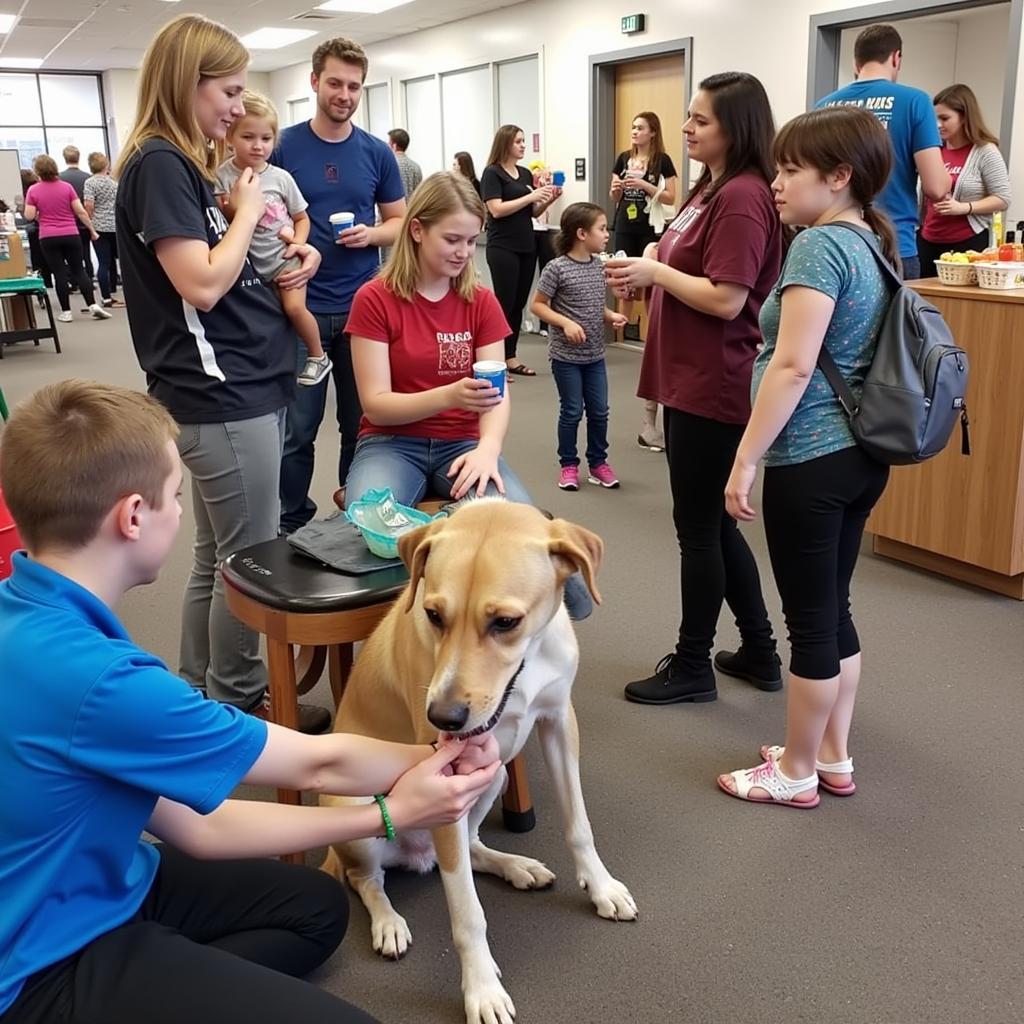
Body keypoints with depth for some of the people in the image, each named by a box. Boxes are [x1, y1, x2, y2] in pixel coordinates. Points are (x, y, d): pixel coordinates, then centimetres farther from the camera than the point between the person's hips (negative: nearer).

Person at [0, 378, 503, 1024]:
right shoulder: (89, 677, -32)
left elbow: (191, 822, -2)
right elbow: (317, 764, -17)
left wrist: (387, 814, -4)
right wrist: (438, 755, 1)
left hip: (81, 888, 9)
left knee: (318, 907, 18)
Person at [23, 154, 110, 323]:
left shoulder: (33, 190, -3)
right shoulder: (66, 187, 0)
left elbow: (29, 216, -5)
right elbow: (80, 211, -2)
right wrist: (92, 230, 7)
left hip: (48, 238, -1)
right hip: (71, 235, 1)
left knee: (59, 274, 3)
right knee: (79, 271, 8)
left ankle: (66, 312, 5)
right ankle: (93, 306, -2)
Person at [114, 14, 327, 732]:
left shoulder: (184, 162, 16)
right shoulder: (157, 164, -14)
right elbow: (202, 284, -22)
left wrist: (293, 259, 6)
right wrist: (246, 213, -9)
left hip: (241, 385, 10)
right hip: (222, 395, -10)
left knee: (218, 555, 17)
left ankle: (199, 696, 31)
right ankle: (239, 705, 19)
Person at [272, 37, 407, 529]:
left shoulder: (377, 153, 5)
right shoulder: (282, 147, -1)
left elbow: (400, 222, 11)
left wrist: (370, 234, -10)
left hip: (363, 309, 2)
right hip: (301, 309, -2)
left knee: (361, 424, 10)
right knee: (298, 429, 2)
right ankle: (293, 525, 17)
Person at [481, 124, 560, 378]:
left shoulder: (526, 174, 14)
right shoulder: (492, 173, -5)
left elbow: (533, 213, 17)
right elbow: (496, 209, -17)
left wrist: (548, 200, -3)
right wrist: (531, 196, -18)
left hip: (527, 247, 7)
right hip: (503, 248, -7)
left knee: (519, 304, 7)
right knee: (504, 304, -8)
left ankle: (511, 357, 13)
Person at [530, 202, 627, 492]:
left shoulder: (599, 265, 4)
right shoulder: (557, 268, -14)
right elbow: (537, 306, -9)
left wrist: (611, 316, -3)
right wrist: (566, 323, -21)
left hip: (595, 354, 6)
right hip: (566, 355, -6)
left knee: (599, 411, 10)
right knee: (572, 411, 4)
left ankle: (598, 462, 26)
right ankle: (568, 465, 20)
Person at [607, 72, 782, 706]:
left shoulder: (743, 197, -16)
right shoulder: (712, 187, 13)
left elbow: (726, 300, -23)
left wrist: (653, 272, -13)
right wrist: (648, 270, 3)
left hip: (713, 387, -10)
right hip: (691, 380, 10)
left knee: (698, 525, 2)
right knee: (712, 522, 17)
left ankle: (693, 666, 18)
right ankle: (759, 652, 30)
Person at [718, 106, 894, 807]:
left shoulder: (820, 245, -15)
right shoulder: (873, 245, 12)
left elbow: (792, 366, -22)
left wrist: (746, 460, -19)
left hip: (811, 460, -9)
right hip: (862, 456, 9)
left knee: (811, 619, 3)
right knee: (834, 610, 17)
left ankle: (796, 772, 18)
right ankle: (834, 758, 30)